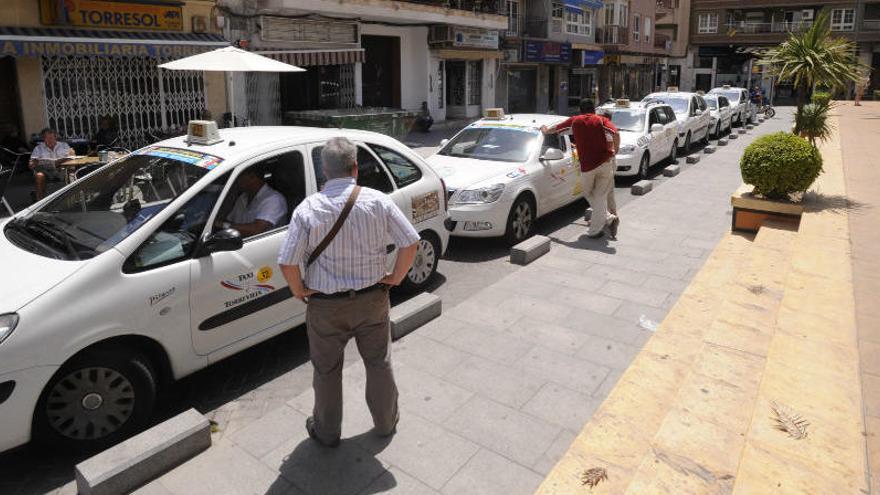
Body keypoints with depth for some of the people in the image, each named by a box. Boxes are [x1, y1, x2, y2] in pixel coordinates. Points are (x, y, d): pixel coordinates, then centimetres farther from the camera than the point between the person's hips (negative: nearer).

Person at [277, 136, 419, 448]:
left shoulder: (308, 209, -13)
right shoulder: (377, 201, -10)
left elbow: (287, 262, -17)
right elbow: (410, 243, -11)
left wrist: (299, 291, 0)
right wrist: (395, 277, 2)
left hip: (326, 306, -1)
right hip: (372, 300, 1)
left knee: (327, 371, 18)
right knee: (379, 364, 21)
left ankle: (327, 433, 37)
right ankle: (386, 423, 40)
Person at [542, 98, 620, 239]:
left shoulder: (574, 120, 12)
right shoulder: (601, 120, 7)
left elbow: (556, 128, 28)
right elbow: (615, 134, -11)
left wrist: (546, 130, 48)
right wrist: (615, 152, 1)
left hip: (587, 166, 0)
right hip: (605, 162, 0)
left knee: (589, 194, 18)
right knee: (600, 196, 6)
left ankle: (609, 219, 8)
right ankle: (595, 230, 1)